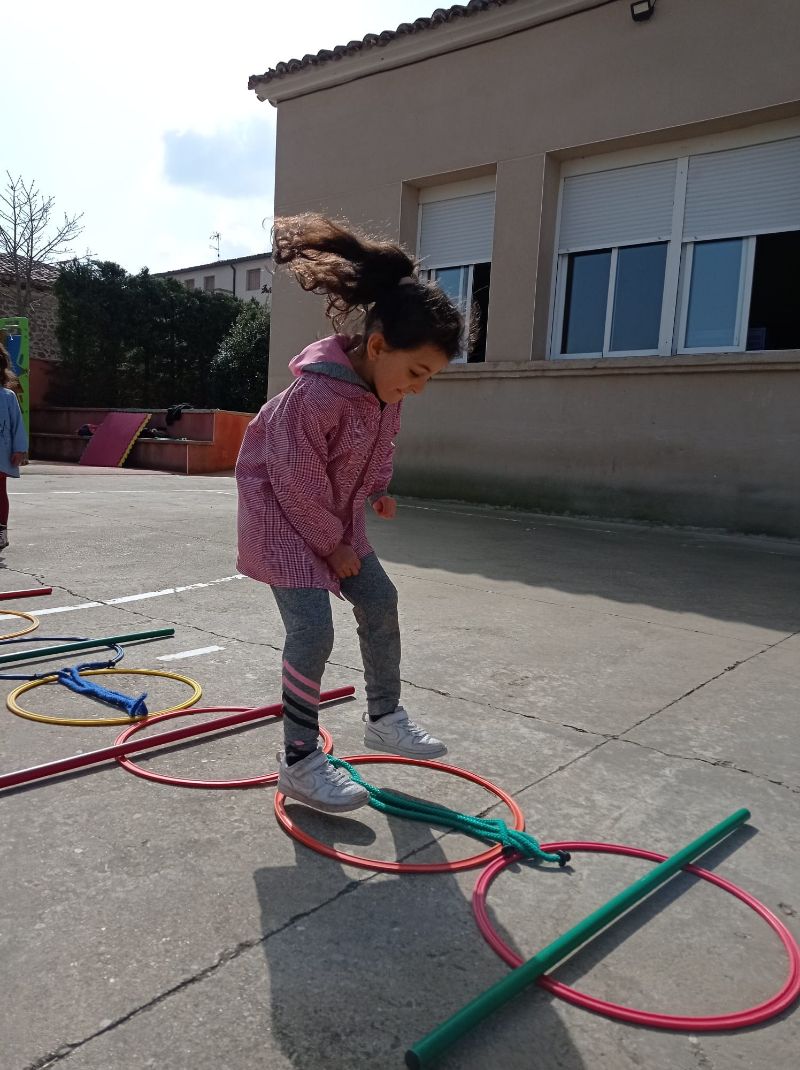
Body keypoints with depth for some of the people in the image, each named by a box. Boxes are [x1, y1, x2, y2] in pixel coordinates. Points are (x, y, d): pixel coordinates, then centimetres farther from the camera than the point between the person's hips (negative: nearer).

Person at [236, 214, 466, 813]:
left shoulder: (383, 387, -5)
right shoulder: (317, 394, -32)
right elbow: (298, 484, -24)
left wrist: (376, 493, 6)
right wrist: (332, 545, -14)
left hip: (335, 517, 9)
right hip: (281, 515, -8)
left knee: (380, 601, 10)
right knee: (313, 628, -15)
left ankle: (384, 716, 28)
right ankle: (300, 761, 1)